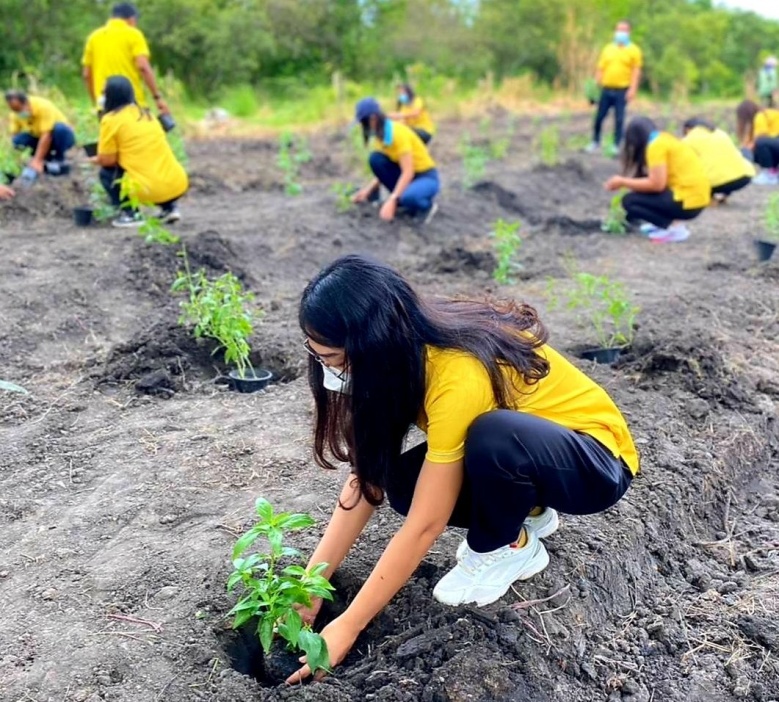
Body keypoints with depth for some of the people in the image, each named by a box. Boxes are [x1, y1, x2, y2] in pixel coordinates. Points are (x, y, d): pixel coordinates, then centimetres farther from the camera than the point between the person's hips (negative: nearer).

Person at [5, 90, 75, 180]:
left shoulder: (43, 106, -29)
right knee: (18, 139, -21)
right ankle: (48, 159, -2)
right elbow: (14, 134, -6)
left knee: (59, 128, -38)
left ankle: (59, 160, -14)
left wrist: (37, 161, -37)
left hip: (63, 136, -5)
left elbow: (47, 135, -33)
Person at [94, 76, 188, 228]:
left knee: (106, 172, 15)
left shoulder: (111, 119, -1)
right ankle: (169, 207, 17)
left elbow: (108, 160, -3)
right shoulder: (146, 114, 19)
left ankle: (130, 213, 1)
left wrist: (97, 160, 21)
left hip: (150, 189, -6)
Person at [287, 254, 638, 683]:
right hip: (515, 449, 7)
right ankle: (526, 512, 9)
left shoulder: (458, 378, -35)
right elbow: (368, 475, -9)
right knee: (407, 484, -16)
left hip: (598, 461, -7)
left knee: (492, 436, -37)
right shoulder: (408, 351, -12)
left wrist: (346, 628, -22)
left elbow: (424, 527, -29)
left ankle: (509, 548, -7)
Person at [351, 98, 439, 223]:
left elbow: (408, 172, -28)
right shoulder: (380, 134, 1)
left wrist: (391, 200, -34)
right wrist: (369, 189, -5)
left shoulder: (398, 132, -24)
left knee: (408, 198, -40)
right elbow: (382, 167, 7)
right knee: (375, 158, -16)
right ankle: (400, 197, -4)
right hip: (405, 175, 8)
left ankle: (427, 205, -4)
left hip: (426, 177, -7)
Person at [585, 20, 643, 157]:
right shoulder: (608, 49, 13)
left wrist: (633, 89, -13)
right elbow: (600, 69, 12)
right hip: (606, 89, 3)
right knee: (599, 117, 4)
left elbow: (636, 71, -3)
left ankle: (616, 146, 8)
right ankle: (595, 143, 18)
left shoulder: (634, 50, 2)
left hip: (622, 91, -3)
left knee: (619, 119, 0)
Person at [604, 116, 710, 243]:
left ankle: (675, 228, -8)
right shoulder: (665, 139, 15)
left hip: (688, 201, -9)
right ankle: (669, 223, 11)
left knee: (629, 201, -7)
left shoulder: (656, 145, -13)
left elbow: (656, 184, -18)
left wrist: (623, 182, -7)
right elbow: (657, 179, 17)